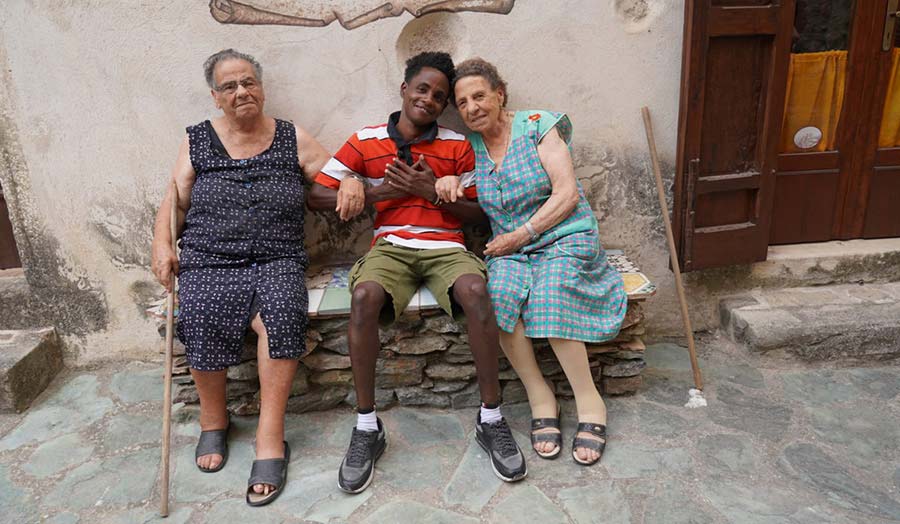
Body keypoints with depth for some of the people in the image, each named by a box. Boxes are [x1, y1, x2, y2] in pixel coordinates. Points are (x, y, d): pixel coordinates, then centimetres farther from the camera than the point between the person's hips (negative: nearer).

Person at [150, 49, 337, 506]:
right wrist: (162, 245, -3)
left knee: (281, 312, -32)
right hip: (209, 262, 1)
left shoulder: (293, 139, 11)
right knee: (201, 317, -28)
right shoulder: (196, 141, 14)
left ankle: (270, 435, -20)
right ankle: (213, 419, -1)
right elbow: (175, 203, 14)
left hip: (277, 261, -1)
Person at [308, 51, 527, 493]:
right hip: (390, 247, 0)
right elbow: (317, 196, 7)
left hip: (445, 247, 0)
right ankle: (367, 427, -18)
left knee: (475, 289, -34)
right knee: (364, 295, -34)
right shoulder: (366, 141, 9)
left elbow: (478, 213, 9)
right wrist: (373, 191, -5)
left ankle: (491, 418, -17)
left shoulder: (457, 146, 10)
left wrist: (433, 192, -8)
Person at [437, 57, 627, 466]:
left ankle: (589, 401, -16)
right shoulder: (470, 146, 12)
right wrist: (445, 180, -3)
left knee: (548, 297, -33)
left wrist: (521, 234, -13)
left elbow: (567, 195, -8)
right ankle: (539, 396, -15)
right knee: (499, 294, -30)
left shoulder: (537, 126, -1)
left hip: (565, 238, -3)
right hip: (509, 249, 3)